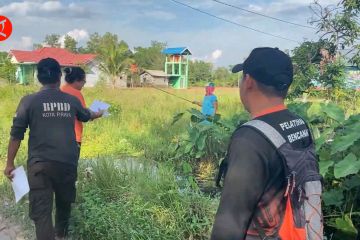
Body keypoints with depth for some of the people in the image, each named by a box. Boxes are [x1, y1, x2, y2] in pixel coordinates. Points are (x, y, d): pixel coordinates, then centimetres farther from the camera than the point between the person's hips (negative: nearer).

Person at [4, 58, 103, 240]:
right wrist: (97, 114, 49)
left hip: (39, 163, -3)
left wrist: (9, 163, 6)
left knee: (41, 211, 0)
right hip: (68, 162, 4)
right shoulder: (71, 100, 4)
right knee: (64, 201, 26)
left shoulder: (29, 101, -4)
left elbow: (16, 134, -4)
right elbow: (86, 116, 26)